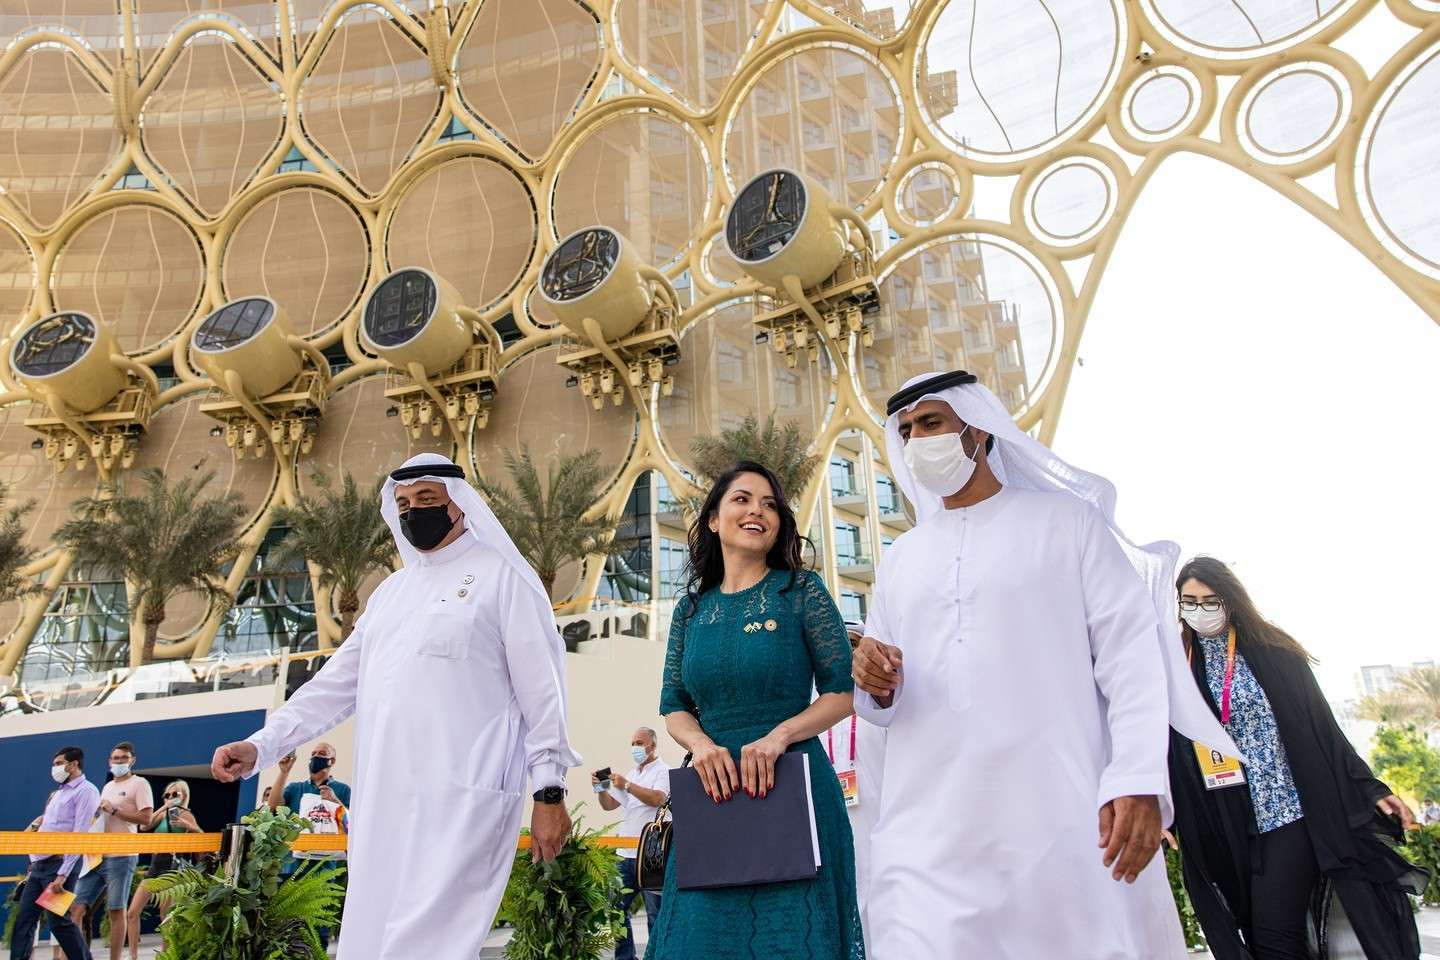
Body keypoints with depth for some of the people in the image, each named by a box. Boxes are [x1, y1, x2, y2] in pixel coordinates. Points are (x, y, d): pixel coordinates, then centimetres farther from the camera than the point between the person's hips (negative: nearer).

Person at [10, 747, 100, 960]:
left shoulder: (85, 791, -10)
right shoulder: (58, 793, 20)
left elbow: (79, 836, -17)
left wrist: (62, 874, -22)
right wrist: (34, 865, 15)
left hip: (60, 864, -9)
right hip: (40, 865, 9)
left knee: (60, 922, -6)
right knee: (23, 920, 5)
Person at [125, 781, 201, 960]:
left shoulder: (184, 814, -3)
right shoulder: (163, 814, 15)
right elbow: (144, 826, -4)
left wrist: (187, 825, -26)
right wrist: (163, 807, -8)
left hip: (171, 867, -7)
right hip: (155, 866, 7)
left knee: (166, 916, -4)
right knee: (132, 913, 2)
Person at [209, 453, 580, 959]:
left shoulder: (502, 576, -1)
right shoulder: (392, 588, 20)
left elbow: (541, 688, -5)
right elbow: (337, 682, 19)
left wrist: (550, 791, -8)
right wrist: (260, 745, 9)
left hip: (460, 799, -7)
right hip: (384, 800, 7)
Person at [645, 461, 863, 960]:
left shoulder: (801, 590, -2)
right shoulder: (692, 608, 9)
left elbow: (843, 690, -5)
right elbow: (673, 705, 10)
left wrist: (777, 736, -18)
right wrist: (701, 743, -11)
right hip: (714, 788, 3)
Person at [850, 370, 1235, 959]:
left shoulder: (1067, 519, 7)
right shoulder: (900, 559, 18)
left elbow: (1130, 647, -2)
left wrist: (1139, 778, -14)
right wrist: (877, 688, -5)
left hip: (1064, 821, -2)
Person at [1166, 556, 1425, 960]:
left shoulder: (1273, 652, 3)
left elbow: (1321, 726, 4)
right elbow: (1165, 745, 3)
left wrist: (1369, 788, -1)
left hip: (1287, 809, -3)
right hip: (1221, 828, 3)